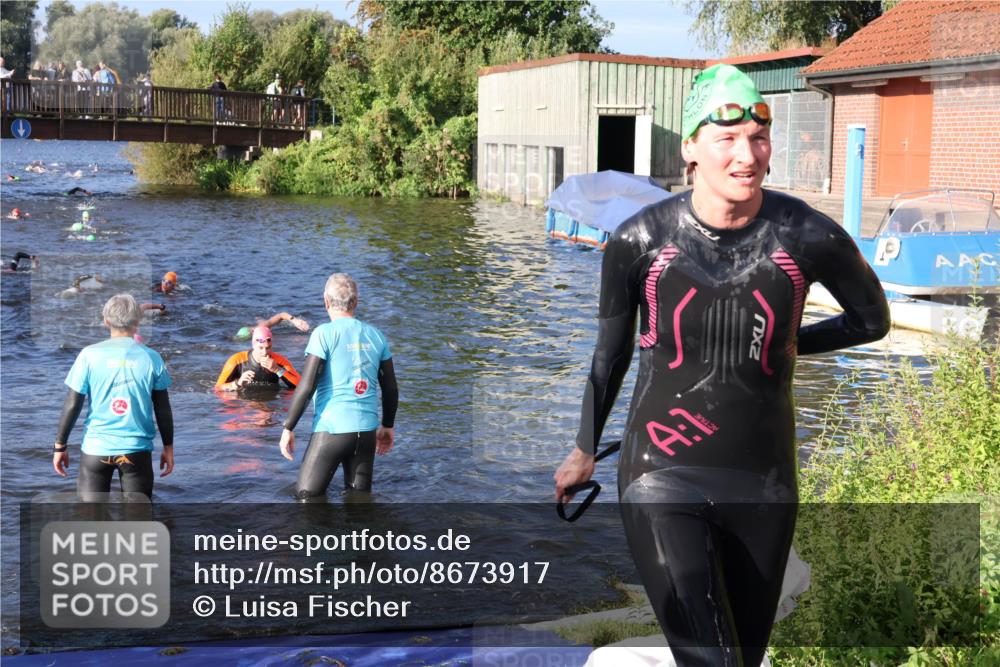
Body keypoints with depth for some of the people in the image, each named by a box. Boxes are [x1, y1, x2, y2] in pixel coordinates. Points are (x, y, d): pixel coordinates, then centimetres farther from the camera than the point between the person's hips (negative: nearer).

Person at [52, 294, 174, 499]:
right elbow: (163, 409, 2)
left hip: (96, 448, 0)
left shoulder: (89, 355, -5)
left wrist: (60, 445, 6)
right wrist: (168, 447, 14)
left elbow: (72, 405, -4)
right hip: (137, 449, 1)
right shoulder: (151, 358, -2)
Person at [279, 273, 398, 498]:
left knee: (306, 496, 5)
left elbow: (306, 386, -13)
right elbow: (391, 389, 11)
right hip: (367, 430, 5)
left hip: (331, 429, -5)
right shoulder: (375, 336, 7)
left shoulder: (324, 333, -8)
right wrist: (387, 426, 24)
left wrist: (288, 428, -5)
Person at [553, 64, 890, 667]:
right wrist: (586, 450, 17)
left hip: (763, 480, 2)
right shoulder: (639, 240, -9)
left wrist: (785, 344, 7)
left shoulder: (809, 238, -10)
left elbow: (872, 319, 11)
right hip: (663, 477, -2)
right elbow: (610, 352, 7)